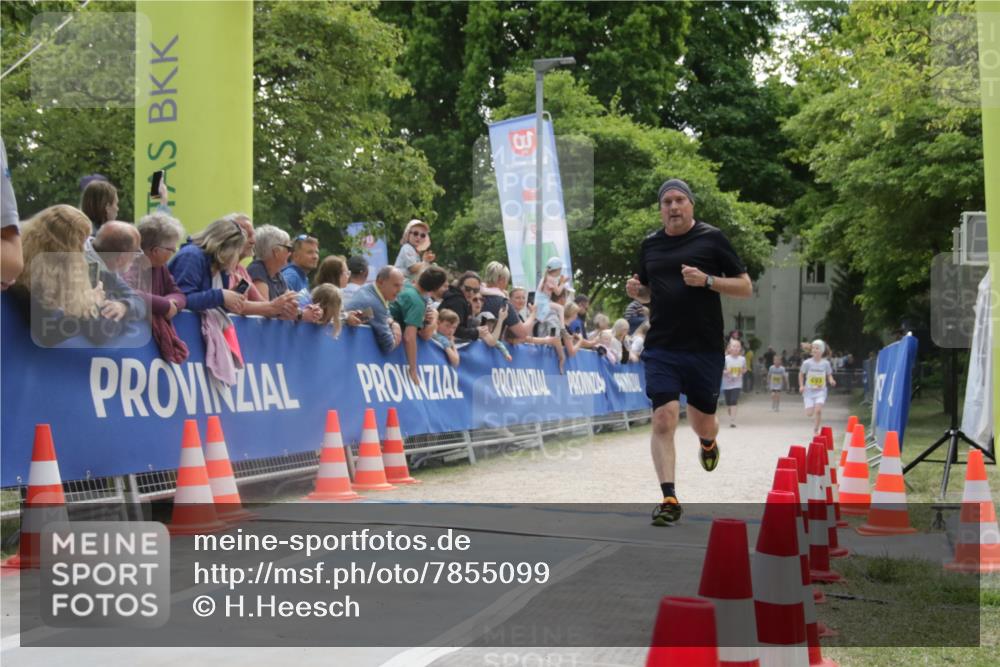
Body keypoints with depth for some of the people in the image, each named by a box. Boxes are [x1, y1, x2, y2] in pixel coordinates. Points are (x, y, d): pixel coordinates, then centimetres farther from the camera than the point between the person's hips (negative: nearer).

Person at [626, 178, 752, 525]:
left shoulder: (712, 238, -1)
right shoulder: (650, 244, 10)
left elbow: (746, 287, -1)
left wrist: (707, 280, -16)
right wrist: (635, 291, 0)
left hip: (705, 349, -2)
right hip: (661, 349, 2)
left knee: (703, 424, 11)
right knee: (664, 420, -13)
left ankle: (708, 442, 49)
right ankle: (669, 499, -8)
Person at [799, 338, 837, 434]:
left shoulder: (826, 363, -4)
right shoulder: (807, 363, -6)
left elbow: (829, 375, 8)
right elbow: (801, 374, 7)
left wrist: (831, 381, -14)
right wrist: (801, 386, -4)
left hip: (821, 391, 0)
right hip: (809, 391, 0)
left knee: (818, 410, -21)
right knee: (809, 413, -7)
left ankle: (816, 429, -2)